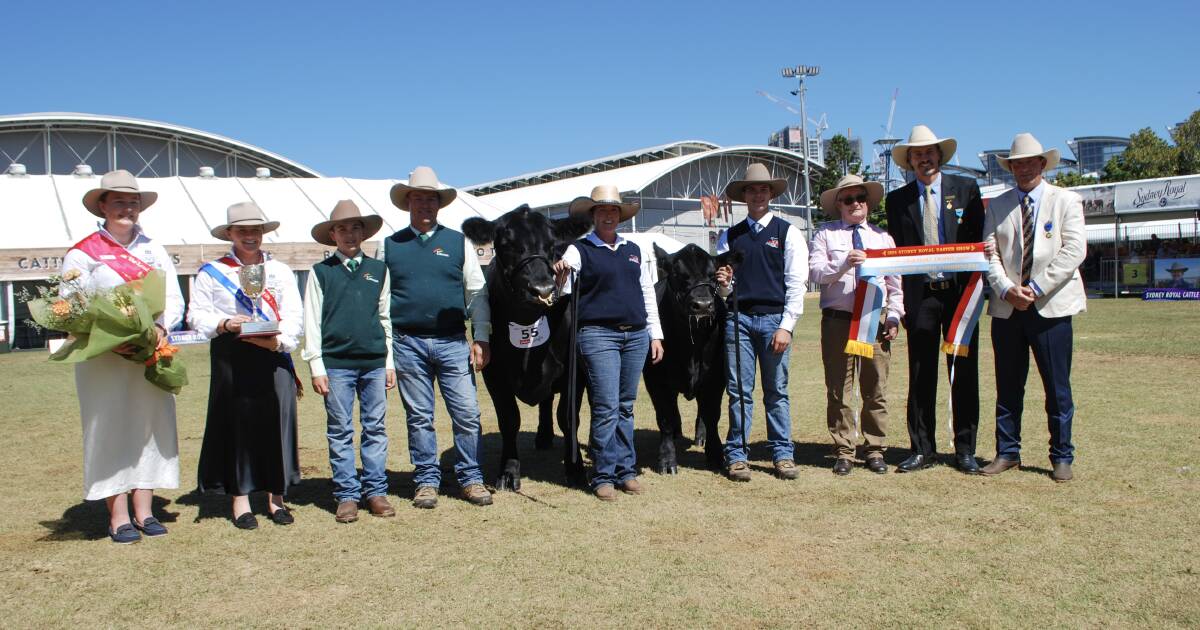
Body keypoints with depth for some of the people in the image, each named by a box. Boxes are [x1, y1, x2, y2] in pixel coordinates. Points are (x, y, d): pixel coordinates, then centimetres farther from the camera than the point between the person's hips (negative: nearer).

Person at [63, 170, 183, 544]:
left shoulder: (153, 250, 13)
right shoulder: (83, 253, 1)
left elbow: (174, 299, 8)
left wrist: (161, 327, -13)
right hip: (104, 359, -4)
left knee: (151, 426, 5)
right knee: (111, 430, -1)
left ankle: (144, 512, 15)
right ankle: (118, 517, 6)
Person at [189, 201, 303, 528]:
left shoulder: (280, 270, 13)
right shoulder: (211, 272, 8)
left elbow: (294, 315, 5)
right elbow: (197, 314, 5)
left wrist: (278, 340, -14)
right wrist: (224, 323, -15)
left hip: (273, 356, 2)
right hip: (230, 357, -1)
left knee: (276, 423, 1)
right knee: (236, 424, 1)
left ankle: (275, 497, 13)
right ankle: (240, 499, 12)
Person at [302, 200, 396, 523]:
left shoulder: (378, 269, 10)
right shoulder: (321, 272, 4)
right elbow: (311, 322, 2)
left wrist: (390, 362, 10)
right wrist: (316, 367, -3)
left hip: (374, 362, 2)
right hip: (336, 363, -2)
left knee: (376, 428, 6)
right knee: (340, 431, 3)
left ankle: (376, 491, 14)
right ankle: (347, 495, 11)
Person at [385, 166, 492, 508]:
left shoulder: (458, 242, 7)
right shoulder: (390, 246, 8)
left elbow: (477, 293, 6)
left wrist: (481, 338, -1)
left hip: (453, 342, 0)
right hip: (408, 344, 0)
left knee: (467, 414, 1)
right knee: (419, 417, 7)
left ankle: (470, 478, 14)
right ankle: (427, 481, 18)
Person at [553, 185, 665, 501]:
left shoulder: (634, 250, 16)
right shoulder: (579, 249, 1)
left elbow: (648, 294, 18)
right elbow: (563, 290, -10)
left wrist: (655, 335, 13)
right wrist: (560, 276, -33)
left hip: (636, 335, 5)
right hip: (598, 335, -4)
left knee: (625, 407, 10)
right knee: (606, 408, -7)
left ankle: (626, 471, 18)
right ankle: (604, 476, 3)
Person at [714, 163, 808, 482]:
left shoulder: (788, 233, 6)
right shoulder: (729, 236, 13)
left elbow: (796, 283, 0)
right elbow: (721, 288, 15)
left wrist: (786, 326, -8)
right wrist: (723, 284, -9)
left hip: (774, 318, -1)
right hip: (738, 318, 2)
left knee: (776, 391, 3)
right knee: (739, 390, 1)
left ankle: (783, 455, 11)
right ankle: (737, 455, 7)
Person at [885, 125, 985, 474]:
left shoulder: (966, 189, 7)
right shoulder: (897, 199, 9)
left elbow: (979, 242, 6)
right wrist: (899, 300, -2)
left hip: (959, 291, 0)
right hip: (920, 295, 1)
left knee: (964, 374, 4)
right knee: (920, 376, 3)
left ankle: (965, 450, 13)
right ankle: (923, 450, 12)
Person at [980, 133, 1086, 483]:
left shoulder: (1066, 200, 5)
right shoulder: (997, 205, 13)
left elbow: (1074, 251, -6)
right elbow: (989, 253, 5)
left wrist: (1036, 289, -14)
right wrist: (1006, 289, -12)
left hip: (1051, 306, -2)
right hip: (1006, 308, 3)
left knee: (1057, 388, 2)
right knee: (1008, 386, 7)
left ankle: (1062, 457, 13)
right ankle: (1007, 452, 17)